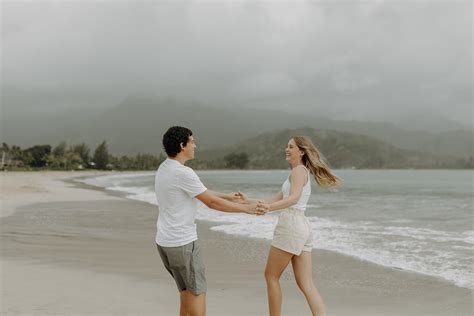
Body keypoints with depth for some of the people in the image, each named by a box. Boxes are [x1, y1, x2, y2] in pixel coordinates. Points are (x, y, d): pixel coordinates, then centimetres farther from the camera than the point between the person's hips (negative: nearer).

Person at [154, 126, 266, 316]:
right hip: (182, 243, -9)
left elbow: (201, 192, 21)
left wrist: (227, 196, 28)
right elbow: (212, 203, -15)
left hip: (165, 241, 9)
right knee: (197, 291, 3)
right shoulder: (183, 173, -21)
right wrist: (246, 208, -5)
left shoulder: (164, 169, 10)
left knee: (187, 289, 19)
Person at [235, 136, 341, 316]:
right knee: (306, 284, 4)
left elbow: (294, 198, -23)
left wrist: (269, 207, -37)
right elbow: (276, 200, 25)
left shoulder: (299, 170, -4)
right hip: (302, 227, 9)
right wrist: (249, 201, 18)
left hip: (291, 226, -9)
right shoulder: (302, 173, 25)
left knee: (271, 276, 4)